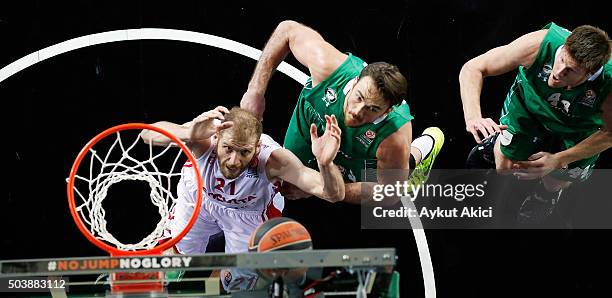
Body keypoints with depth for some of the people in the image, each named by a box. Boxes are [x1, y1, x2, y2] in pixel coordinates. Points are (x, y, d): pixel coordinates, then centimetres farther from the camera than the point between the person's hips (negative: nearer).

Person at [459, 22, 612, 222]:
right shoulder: (540, 45, -43)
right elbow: (472, 69, -35)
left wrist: (557, 160, -30)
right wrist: (473, 117, -52)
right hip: (529, 102, 0)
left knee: (555, 183, 11)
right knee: (506, 167, 5)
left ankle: (547, 191, 49)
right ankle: (496, 143, 40)